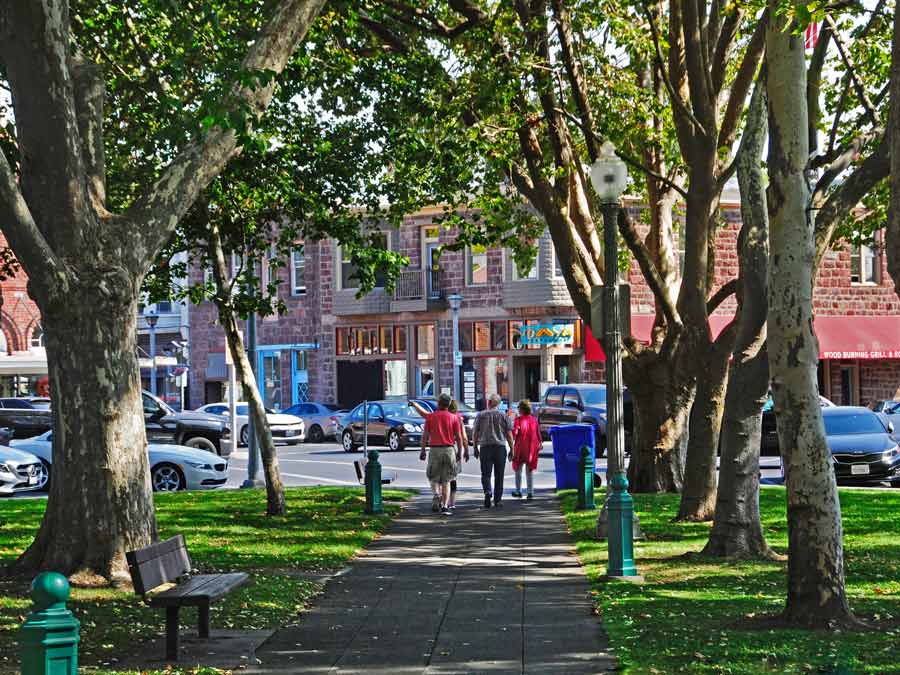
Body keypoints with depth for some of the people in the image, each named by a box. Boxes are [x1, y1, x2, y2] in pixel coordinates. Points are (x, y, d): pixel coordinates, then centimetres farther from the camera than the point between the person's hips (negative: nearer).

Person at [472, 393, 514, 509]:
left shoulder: (481, 415, 4)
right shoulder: (504, 416, 3)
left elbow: (475, 433, 4)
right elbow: (509, 434, 1)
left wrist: (475, 447, 13)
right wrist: (511, 449, 8)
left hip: (485, 447, 0)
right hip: (500, 447, 0)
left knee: (486, 473, 2)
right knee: (499, 476, 7)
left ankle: (488, 491, -24)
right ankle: (497, 500, 9)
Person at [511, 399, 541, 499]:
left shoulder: (519, 420, -11)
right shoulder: (534, 419, 2)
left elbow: (514, 433, -16)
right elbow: (538, 433, 6)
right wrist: (539, 444, 17)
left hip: (521, 447, -4)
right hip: (532, 448, 4)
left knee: (518, 470, 13)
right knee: (530, 471, 10)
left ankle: (518, 491, 17)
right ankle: (530, 492, 4)